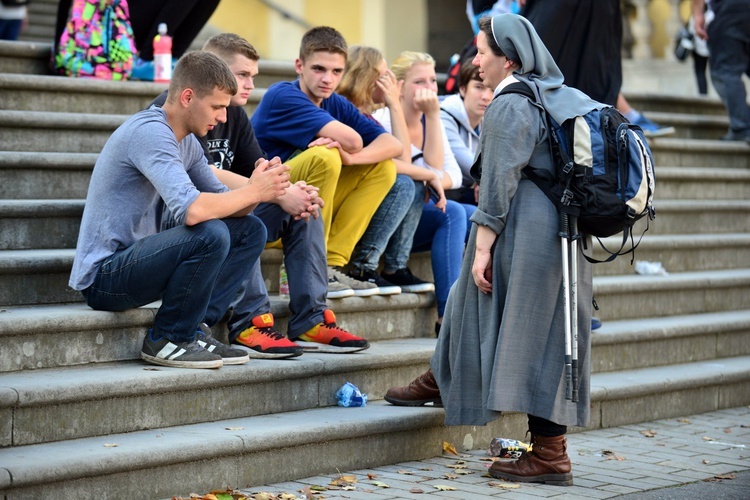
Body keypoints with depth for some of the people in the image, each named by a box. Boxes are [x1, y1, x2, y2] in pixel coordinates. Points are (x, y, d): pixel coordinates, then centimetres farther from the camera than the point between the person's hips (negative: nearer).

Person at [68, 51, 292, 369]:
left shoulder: (187, 142, 11)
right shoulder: (150, 132, -20)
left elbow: (221, 202, 11)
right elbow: (191, 209, -33)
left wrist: (256, 189, -11)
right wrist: (253, 192, -19)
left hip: (135, 261, 10)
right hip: (102, 276, -10)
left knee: (250, 230, 5)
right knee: (211, 234, -30)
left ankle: (194, 329, 2)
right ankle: (166, 340, -11)